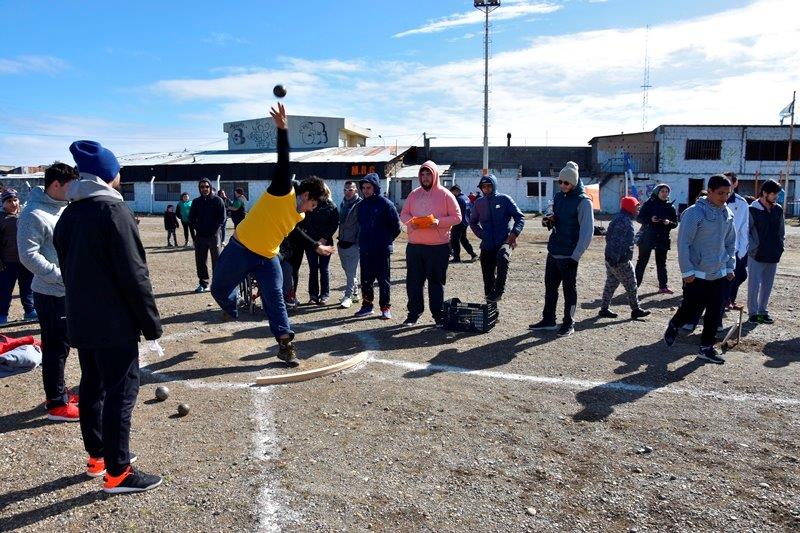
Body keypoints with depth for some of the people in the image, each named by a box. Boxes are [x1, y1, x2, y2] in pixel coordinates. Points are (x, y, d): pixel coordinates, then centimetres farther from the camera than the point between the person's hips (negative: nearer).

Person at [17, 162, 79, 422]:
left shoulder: (63, 208, 10)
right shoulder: (34, 214, -17)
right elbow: (29, 256, -21)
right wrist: (63, 277, -21)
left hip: (68, 292, 8)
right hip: (51, 294, -8)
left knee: (62, 345, 18)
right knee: (55, 348, 0)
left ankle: (58, 391, 32)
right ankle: (56, 404, 11)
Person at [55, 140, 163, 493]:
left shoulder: (68, 215, 12)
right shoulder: (113, 209, -14)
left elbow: (68, 269, 16)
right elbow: (133, 272, -17)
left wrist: (79, 308, 21)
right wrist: (150, 320, -12)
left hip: (81, 319, 9)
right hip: (113, 322, -8)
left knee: (92, 386, 16)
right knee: (121, 390, -3)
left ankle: (96, 457, 29)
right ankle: (117, 472, 3)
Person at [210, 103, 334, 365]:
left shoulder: (300, 216, 9)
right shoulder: (282, 192, -12)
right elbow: (283, 162, -23)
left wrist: (317, 247, 35)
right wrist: (282, 129, -32)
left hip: (268, 258, 6)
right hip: (241, 250, -5)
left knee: (275, 299, -2)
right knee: (220, 289, 7)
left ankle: (285, 345, 4)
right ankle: (231, 309, 41)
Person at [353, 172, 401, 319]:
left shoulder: (386, 204, -9)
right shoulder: (362, 205, 9)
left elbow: (396, 227, -5)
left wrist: (386, 240, -1)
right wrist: (363, 240, 12)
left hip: (382, 250, -5)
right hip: (364, 250, 6)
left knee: (384, 279, 3)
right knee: (366, 279, 11)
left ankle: (385, 308, 11)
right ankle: (367, 305, 22)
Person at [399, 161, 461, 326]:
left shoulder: (445, 195, -1)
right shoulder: (414, 194, 11)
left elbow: (457, 217, -2)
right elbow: (403, 214, 14)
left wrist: (439, 222, -17)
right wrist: (410, 222, -9)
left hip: (438, 246, -4)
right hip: (414, 246, 4)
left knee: (436, 281, 3)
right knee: (413, 281, 7)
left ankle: (438, 315, 13)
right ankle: (413, 313, 18)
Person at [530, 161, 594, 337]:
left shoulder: (583, 202, -11)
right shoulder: (558, 196, 9)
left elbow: (587, 231, -15)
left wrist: (576, 256, -18)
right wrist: (549, 221, -3)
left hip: (568, 255, -7)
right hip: (553, 252, 7)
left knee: (569, 290, 4)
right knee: (550, 286, 14)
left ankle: (569, 324, 16)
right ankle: (548, 320, 26)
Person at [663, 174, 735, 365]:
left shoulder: (727, 213, 6)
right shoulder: (694, 213, -14)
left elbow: (731, 243, 16)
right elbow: (683, 244, -14)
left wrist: (730, 267, 10)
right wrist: (687, 271, -15)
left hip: (719, 274, 6)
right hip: (696, 274, -6)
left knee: (715, 313, 8)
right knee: (691, 310, 0)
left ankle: (706, 347, 20)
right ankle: (673, 326, 30)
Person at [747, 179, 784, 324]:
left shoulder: (778, 209, 6)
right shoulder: (753, 210, -10)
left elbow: (782, 231, 15)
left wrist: (779, 247, 8)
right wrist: (753, 249, -10)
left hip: (773, 256, 5)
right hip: (757, 256, -5)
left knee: (767, 285, 12)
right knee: (754, 285, -2)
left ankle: (763, 311, 22)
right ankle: (753, 312, 8)